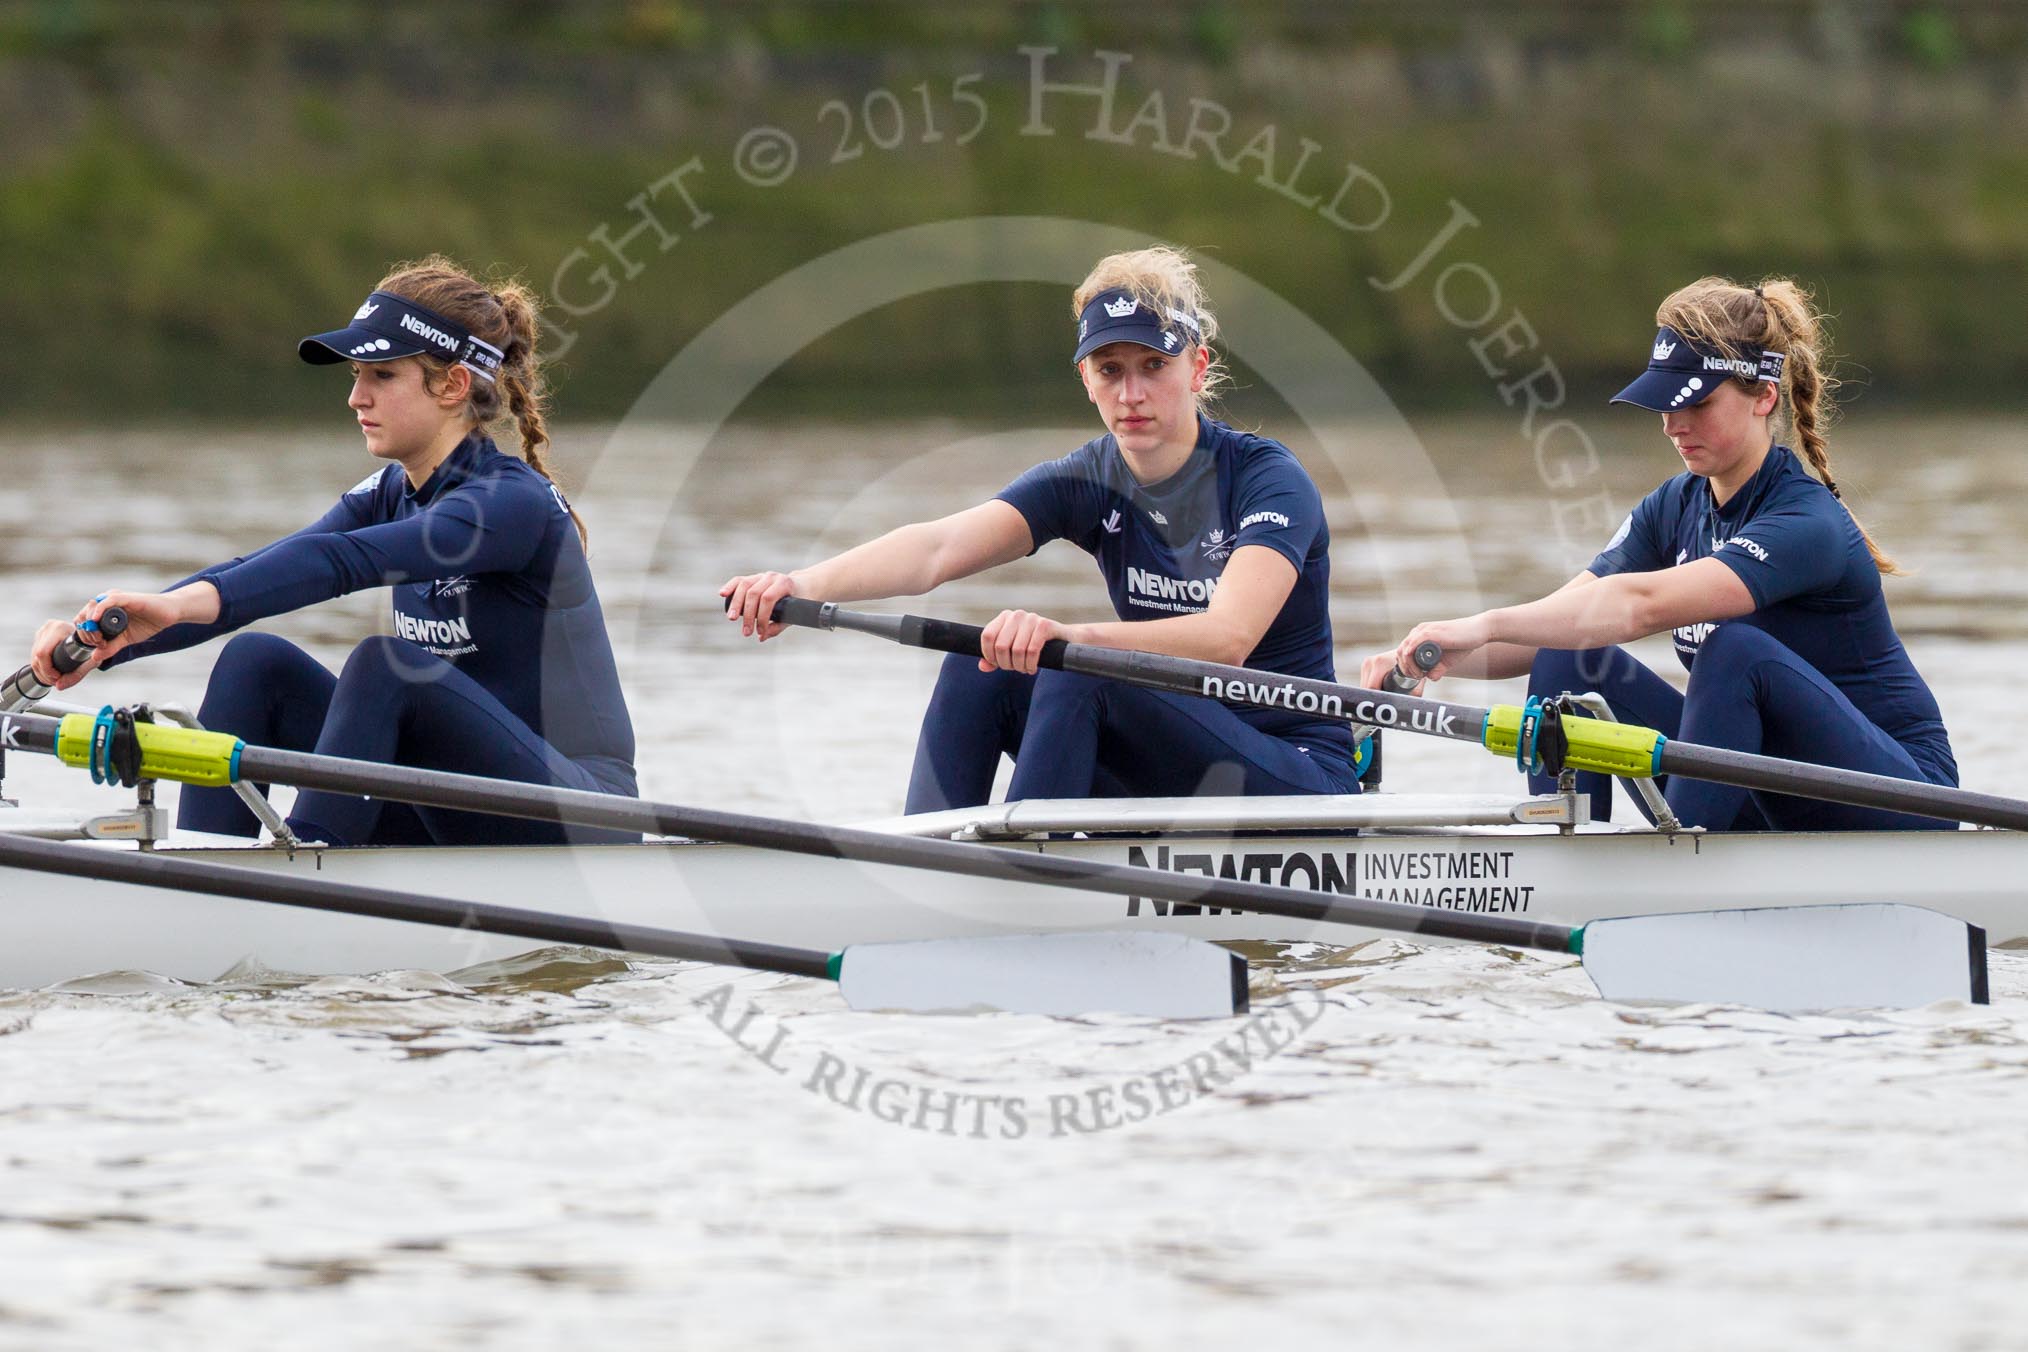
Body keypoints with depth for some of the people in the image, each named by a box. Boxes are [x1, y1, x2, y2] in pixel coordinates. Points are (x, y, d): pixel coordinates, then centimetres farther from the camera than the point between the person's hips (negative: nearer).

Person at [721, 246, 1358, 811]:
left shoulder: (1266, 478, -14)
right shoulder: (1089, 482, 2)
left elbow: (1230, 634, -33)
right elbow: (941, 545, -16)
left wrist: (1071, 636, -49)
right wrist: (805, 584, -36)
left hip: (1302, 778, -6)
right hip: (1167, 764, 6)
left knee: (1075, 675, -28)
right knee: (979, 668, -14)